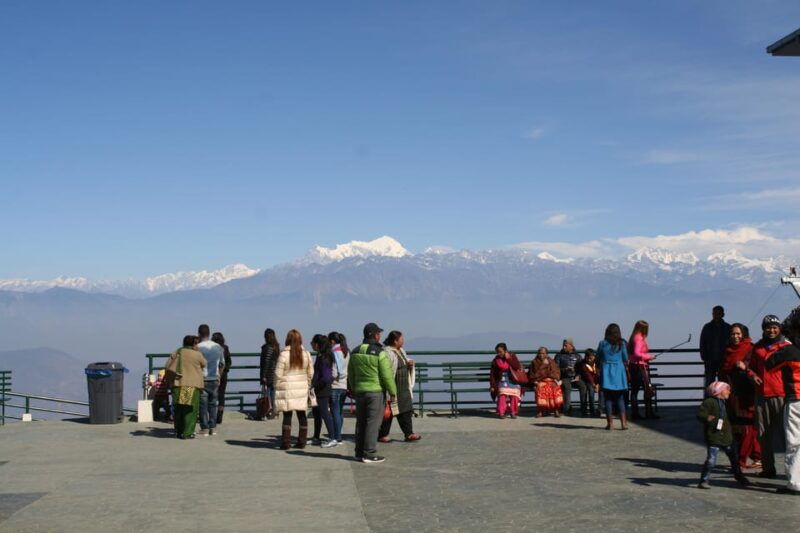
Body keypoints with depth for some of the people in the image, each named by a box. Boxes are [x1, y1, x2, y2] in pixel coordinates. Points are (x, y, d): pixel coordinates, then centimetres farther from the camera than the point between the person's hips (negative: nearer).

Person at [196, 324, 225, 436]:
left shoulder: (198, 347, -11)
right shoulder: (218, 347, 4)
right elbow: (222, 364, 14)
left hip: (202, 380, -4)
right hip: (215, 380, 4)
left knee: (203, 405, 2)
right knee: (212, 404, 13)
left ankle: (204, 428, 1)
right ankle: (213, 427, 12)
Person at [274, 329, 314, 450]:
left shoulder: (284, 354, -9)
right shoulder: (306, 354, 4)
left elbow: (278, 373, -8)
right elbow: (310, 373, 9)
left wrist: (277, 388, 2)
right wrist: (307, 386, 19)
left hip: (287, 389, -4)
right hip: (302, 388, 4)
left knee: (287, 415, 0)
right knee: (302, 414, 9)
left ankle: (286, 442, 1)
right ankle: (302, 441, 12)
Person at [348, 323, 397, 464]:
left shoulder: (355, 352, 8)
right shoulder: (380, 353, -13)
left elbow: (350, 374, 14)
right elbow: (387, 375, -13)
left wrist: (354, 389, 25)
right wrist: (392, 392, -3)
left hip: (359, 392, 6)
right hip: (376, 391, -6)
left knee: (360, 422, 13)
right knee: (373, 423, -3)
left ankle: (359, 452, 19)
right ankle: (369, 454, -4)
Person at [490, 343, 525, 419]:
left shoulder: (512, 357, -3)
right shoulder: (496, 360, -1)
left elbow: (518, 367, -15)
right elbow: (492, 373, 3)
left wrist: (509, 359, -19)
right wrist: (492, 385, 1)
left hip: (513, 380, 0)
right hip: (502, 380, 0)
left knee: (514, 396, -9)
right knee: (502, 395, -19)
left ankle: (513, 412, 5)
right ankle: (501, 413, -15)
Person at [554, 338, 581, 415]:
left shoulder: (577, 356, 19)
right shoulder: (559, 355, 14)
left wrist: (578, 376, -4)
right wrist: (564, 369, -12)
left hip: (575, 378, 2)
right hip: (565, 378, -2)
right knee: (567, 387, -35)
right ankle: (567, 408, -36)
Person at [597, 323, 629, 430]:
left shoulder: (602, 343, -1)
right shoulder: (621, 344, -1)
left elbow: (598, 359, 3)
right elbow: (626, 360, 5)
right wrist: (625, 366, 26)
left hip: (606, 373, -1)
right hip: (619, 372, 1)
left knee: (608, 398, 4)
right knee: (620, 398, 8)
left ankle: (609, 423, 3)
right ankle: (623, 422, 1)